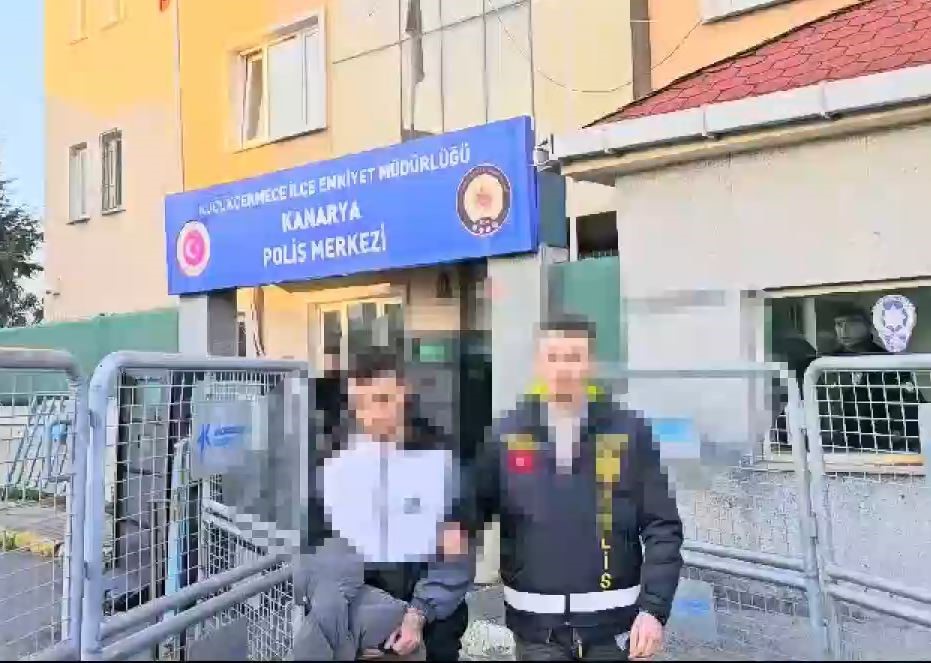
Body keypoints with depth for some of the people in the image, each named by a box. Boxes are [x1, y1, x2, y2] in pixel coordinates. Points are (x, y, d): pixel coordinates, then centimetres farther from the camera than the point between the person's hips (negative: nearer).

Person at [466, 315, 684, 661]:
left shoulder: (630, 432, -5)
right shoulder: (506, 435, -2)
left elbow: (662, 527, -5)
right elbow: (469, 516, 2)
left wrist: (654, 608, -13)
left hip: (613, 623, 0)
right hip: (537, 627, 1)